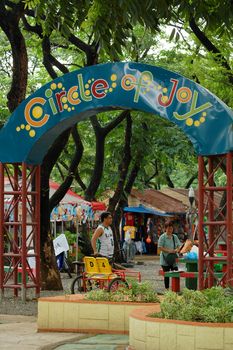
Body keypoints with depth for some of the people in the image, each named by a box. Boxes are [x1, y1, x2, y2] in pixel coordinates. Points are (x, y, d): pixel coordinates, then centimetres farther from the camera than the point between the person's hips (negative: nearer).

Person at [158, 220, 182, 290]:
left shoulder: (175, 237, 10)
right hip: (165, 259, -4)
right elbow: (160, 247, -10)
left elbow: (179, 245, 12)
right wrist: (168, 251, -20)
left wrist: (176, 250, -11)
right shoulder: (162, 237, -5)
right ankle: (167, 288, 10)